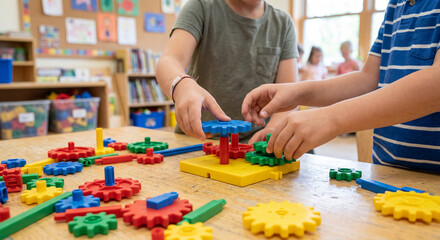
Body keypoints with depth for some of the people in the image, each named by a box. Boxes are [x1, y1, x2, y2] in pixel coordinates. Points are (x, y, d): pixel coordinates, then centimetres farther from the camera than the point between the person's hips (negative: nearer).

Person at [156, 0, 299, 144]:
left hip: (255, 143, 2)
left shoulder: (283, 24, 5)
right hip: (195, 138, -1)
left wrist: (274, 129, -25)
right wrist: (182, 86, -42)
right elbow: (168, 62, -18)